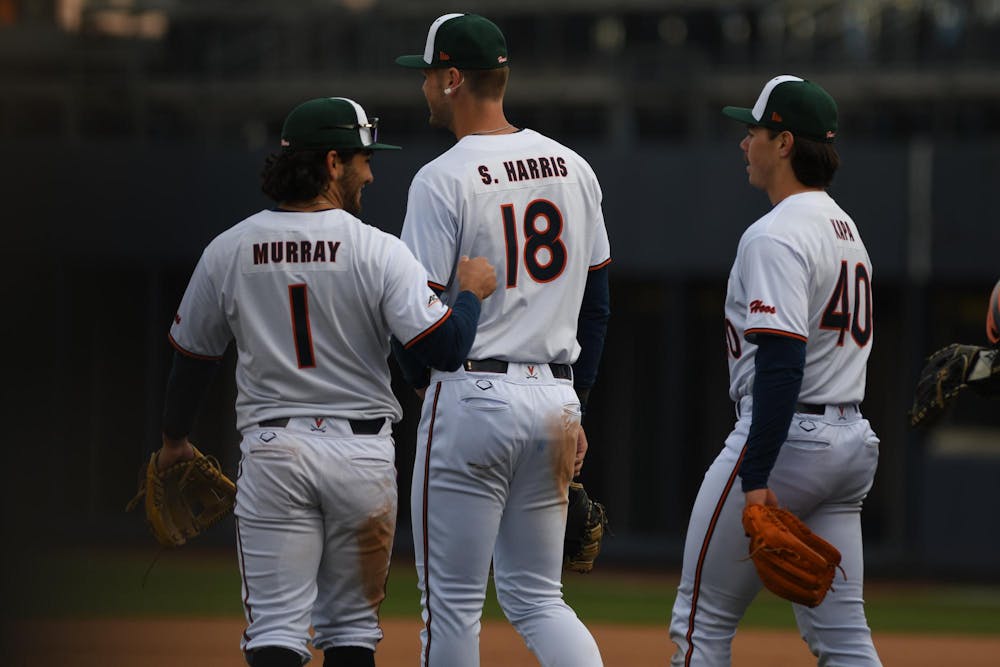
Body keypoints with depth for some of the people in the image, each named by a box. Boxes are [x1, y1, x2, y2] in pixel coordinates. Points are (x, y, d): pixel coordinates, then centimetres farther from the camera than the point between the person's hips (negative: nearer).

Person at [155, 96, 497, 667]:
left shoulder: (228, 251, 1)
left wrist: (174, 438, 28)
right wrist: (471, 292, 4)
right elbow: (446, 348, -16)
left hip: (272, 453, 1)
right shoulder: (378, 252, -8)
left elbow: (193, 356, 12)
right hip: (361, 452, -1)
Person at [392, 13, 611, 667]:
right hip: (553, 401, 6)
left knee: (453, 601, 2)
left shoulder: (444, 179, -11)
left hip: (471, 398, -6)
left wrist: (422, 380, 10)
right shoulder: (573, 168, 9)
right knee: (536, 595, 11)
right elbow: (597, 302, 13)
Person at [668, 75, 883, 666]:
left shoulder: (777, 235, -14)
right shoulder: (848, 230, 17)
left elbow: (781, 362, -23)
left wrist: (756, 479, -27)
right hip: (851, 439, 9)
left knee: (703, 618, 0)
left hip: (785, 439, -9)